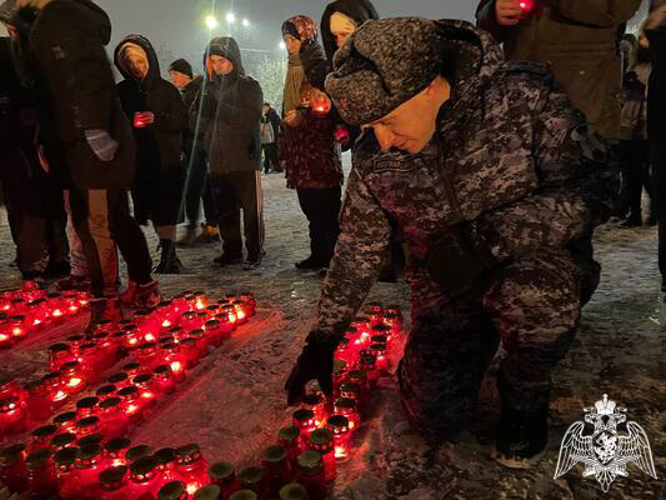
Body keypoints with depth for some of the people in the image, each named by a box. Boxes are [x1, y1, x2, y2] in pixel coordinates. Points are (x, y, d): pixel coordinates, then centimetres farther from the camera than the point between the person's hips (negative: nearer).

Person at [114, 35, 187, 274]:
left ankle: (167, 256, -5)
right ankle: (170, 257, 13)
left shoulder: (166, 89, 7)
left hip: (169, 160, -2)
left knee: (166, 211, -9)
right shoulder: (121, 92, 10)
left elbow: (183, 121, 1)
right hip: (139, 161, 2)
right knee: (156, 212, 3)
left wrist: (157, 118, -12)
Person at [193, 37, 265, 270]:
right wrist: (206, 107, -11)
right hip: (217, 159, 5)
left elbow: (250, 120, -13)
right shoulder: (210, 87, 14)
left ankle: (255, 252, 9)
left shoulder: (249, 86, 0)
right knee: (225, 210, 10)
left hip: (244, 157, -5)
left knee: (250, 208, -1)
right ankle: (231, 251, 21)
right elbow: (195, 118, 11)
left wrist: (219, 107, -17)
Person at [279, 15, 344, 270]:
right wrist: (284, 151, 19)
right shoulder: (293, 71, 19)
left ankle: (335, 257, 0)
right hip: (299, 152, 8)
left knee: (326, 207, -6)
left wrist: (303, 117, -22)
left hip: (320, 151, -7)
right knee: (310, 206, 9)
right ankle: (319, 255, 17)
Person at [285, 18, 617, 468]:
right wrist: (322, 340, -1)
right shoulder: (373, 156, -10)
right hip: (443, 288, 3)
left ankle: (526, 396, -3)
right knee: (434, 419, -3)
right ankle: (479, 340, 27)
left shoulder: (521, 96, -19)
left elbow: (594, 183, -20)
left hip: (530, 264, -2)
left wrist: (486, 237, -34)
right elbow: (358, 249, -2)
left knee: (530, 295, -38)